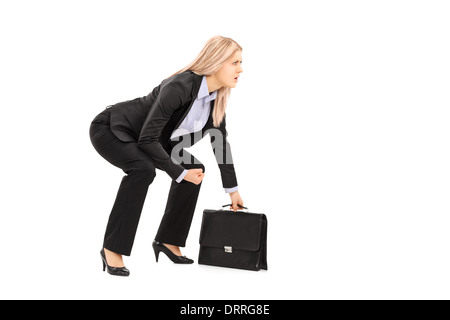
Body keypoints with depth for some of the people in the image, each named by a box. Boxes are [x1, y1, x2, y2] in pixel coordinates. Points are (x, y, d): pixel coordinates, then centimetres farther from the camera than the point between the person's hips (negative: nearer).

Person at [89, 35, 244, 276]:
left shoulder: (216, 97, -7)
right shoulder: (179, 87, -32)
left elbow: (221, 142, 5)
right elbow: (147, 139, -30)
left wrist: (232, 189, 10)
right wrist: (180, 173, -23)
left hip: (146, 137, 8)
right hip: (110, 129, -8)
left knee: (194, 167, -3)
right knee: (143, 168, -34)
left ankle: (168, 240, 9)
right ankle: (112, 248, -21)